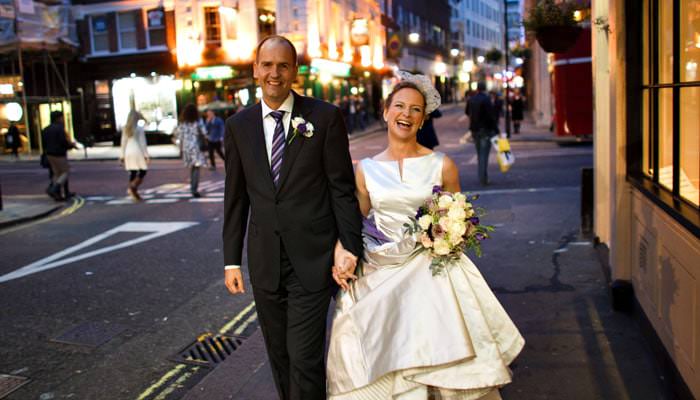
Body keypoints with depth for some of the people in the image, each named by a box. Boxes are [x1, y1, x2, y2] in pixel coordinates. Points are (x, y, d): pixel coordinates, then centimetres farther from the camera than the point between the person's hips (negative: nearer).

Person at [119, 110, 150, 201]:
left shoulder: (125, 128, 6)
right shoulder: (139, 128, -8)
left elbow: (123, 142, 8)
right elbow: (143, 142, -9)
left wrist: (122, 155, 13)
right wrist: (146, 155, -6)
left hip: (128, 153, 5)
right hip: (138, 152, -5)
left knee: (133, 173, 9)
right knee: (142, 172, 1)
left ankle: (134, 193, 8)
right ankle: (132, 187, -19)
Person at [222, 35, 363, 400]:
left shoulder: (325, 117, -4)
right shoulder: (238, 126, 5)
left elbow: (342, 187, -3)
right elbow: (235, 197, 8)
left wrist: (349, 244, -9)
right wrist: (231, 259, 8)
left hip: (312, 259, -3)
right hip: (264, 261, 4)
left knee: (305, 357, -3)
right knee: (279, 356, 16)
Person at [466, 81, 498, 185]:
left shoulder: (471, 99, 4)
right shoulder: (486, 99, -14)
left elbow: (468, 113, 16)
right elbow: (491, 116, -17)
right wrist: (495, 130, -13)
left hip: (474, 130, 6)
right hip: (486, 130, -6)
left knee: (480, 154, 17)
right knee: (484, 154, -4)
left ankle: (482, 177, 22)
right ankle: (483, 179, -8)